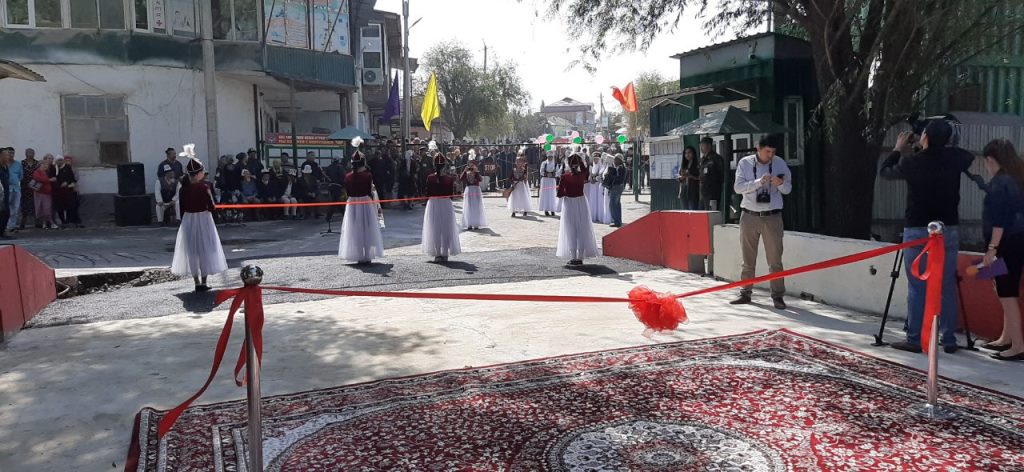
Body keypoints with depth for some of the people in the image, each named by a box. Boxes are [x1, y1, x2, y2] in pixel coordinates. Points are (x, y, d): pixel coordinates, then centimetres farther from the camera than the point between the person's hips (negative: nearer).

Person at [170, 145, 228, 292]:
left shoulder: (184, 187, -3)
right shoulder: (204, 187, -13)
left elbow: (182, 208, 1)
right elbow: (211, 207, -13)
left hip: (187, 220, 4)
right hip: (203, 219, -4)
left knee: (191, 251, 11)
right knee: (204, 249, 6)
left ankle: (197, 283, 14)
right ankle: (203, 282, 7)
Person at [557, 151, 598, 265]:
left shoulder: (565, 177, -14)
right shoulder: (583, 175, -6)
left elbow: (559, 194, -13)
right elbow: (587, 172, 20)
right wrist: (581, 160, 8)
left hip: (569, 204, -2)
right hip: (581, 202, 3)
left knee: (570, 231, 6)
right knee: (582, 230, 10)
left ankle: (573, 258, 5)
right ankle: (580, 257, 11)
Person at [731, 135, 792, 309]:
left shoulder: (780, 163, 3)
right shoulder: (745, 163, 0)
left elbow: (788, 189, 4)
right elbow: (738, 187, -9)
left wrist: (780, 184, -19)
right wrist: (759, 182, -22)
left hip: (772, 217, 0)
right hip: (749, 216, 0)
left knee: (775, 259, 0)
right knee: (748, 259, 10)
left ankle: (778, 296, 6)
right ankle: (745, 293, 20)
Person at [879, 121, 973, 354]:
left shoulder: (910, 163, -8)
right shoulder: (955, 158, 0)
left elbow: (884, 172, 11)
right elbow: (971, 158, 24)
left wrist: (898, 149, 23)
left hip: (917, 231, -3)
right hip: (948, 231, 3)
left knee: (916, 287, 1)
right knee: (947, 288, 7)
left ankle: (914, 339, 3)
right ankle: (949, 340, 11)